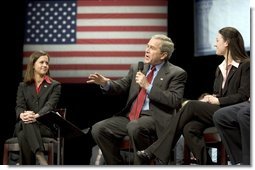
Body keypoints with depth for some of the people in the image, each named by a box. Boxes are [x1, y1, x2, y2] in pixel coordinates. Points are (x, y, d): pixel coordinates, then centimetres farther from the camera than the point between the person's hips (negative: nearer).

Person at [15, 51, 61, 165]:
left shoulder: (55, 86, 10)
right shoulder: (23, 86, 18)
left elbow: (50, 106, -6)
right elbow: (19, 106, 5)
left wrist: (36, 116, -28)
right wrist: (22, 115, -22)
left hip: (46, 126, -2)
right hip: (24, 126, 2)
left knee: (24, 135, -35)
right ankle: (40, 156, -52)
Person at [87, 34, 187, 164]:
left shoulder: (177, 73, 1)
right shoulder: (137, 68, 18)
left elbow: (174, 101, -11)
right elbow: (121, 86, 17)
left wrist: (148, 86, -13)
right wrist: (105, 83, -6)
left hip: (155, 117, -6)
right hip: (130, 115, 6)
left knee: (135, 127, -38)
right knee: (98, 129, -12)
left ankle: (141, 164, -18)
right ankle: (116, 165, 0)